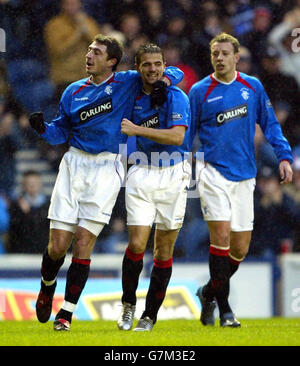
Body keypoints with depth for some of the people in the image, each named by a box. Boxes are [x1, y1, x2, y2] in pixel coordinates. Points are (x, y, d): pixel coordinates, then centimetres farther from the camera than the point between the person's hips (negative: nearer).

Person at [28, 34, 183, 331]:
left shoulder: (128, 83, 5)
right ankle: (47, 286, 29)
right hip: (74, 164, 2)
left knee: (83, 242, -9)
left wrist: (162, 81, -8)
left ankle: (66, 313, -1)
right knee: (57, 245, -3)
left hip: (107, 168, -2)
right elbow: (61, 131, 18)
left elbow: (174, 72, 12)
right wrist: (43, 128, -1)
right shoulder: (74, 91, 12)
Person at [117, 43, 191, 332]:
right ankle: (128, 304, 10)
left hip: (172, 176, -2)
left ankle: (150, 316, 12)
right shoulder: (134, 98, 9)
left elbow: (177, 136, -19)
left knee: (164, 251, 3)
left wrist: (137, 129, -20)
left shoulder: (176, 97, -5)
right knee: (137, 245, -11)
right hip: (141, 174, 2)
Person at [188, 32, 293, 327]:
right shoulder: (200, 92, -1)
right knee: (221, 235, -16)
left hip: (244, 175, 3)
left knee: (240, 248, 5)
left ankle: (209, 293, 28)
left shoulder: (253, 87, 7)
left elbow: (269, 124, 13)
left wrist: (284, 156, 2)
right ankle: (224, 309, -7)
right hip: (213, 171, -3)